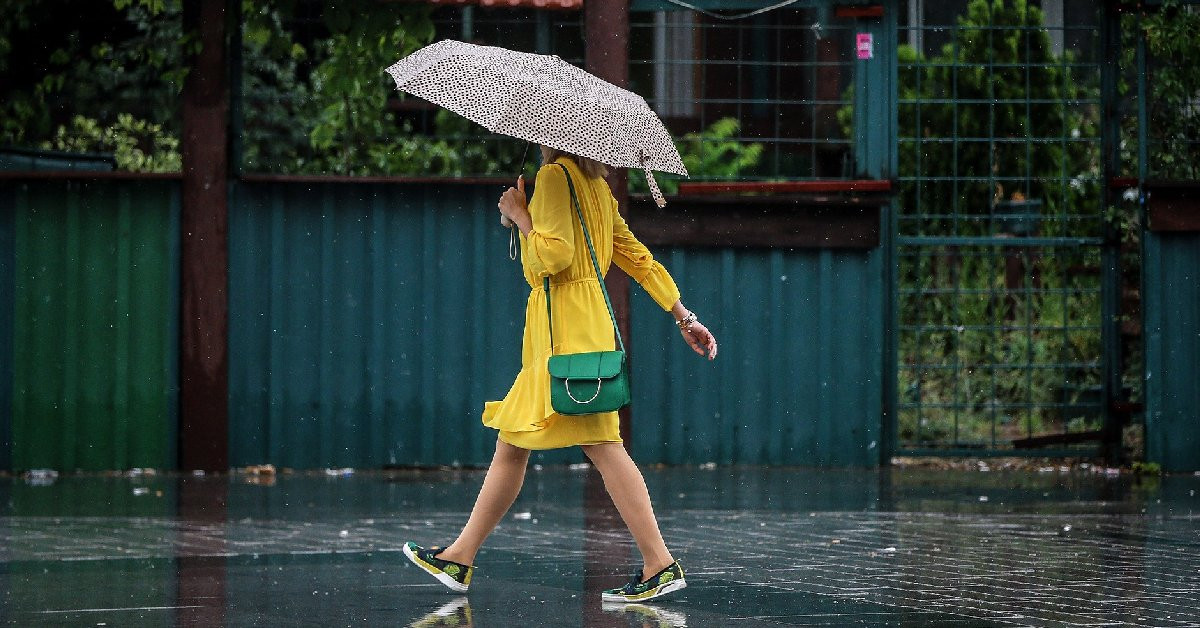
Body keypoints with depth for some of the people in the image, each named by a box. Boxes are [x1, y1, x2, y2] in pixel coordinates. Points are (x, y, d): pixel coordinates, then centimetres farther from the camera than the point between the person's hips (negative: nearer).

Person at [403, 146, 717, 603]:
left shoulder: (555, 175, -10)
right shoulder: (596, 186, 17)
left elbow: (554, 255, -20)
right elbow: (640, 258, 18)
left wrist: (519, 214, -5)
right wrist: (684, 316, 19)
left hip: (567, 325, -10)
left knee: (600, 444, -12)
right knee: (511, 444, 11)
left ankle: (661, 565, -15)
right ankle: (460, 557, 16)